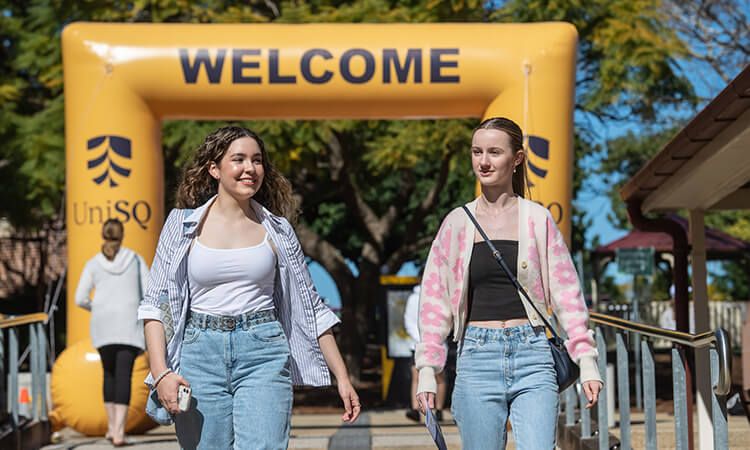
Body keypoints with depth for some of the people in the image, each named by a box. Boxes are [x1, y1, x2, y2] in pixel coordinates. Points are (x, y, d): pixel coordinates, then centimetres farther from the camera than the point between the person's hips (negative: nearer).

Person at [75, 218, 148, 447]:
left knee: (110, 373, 19)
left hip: (102, 325, 1)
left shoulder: (93, 264, 4)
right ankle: (119, 432, -15)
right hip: (129, 325, -1)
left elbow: (80, 299, 0)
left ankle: (112, 426, 21)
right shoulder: (135, 259, 4)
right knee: (124, 376, -5)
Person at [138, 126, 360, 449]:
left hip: (263, 355, 0)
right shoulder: (184, 225, 5)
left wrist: (342, 377, 10)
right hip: (201, 355, 0)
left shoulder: (277, 230, 9)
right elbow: (155, 304, 3)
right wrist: (161, 373, -10)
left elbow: (311, 306, 13)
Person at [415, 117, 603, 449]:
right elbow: (435, 299, 10)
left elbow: (566, 293, 8)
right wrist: (427, 370, 2)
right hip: (477, 359, 1)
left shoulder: (538, 220, 6)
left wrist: (586, 361, 1)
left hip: (532, 357, -1)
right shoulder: (457, 223, 8)